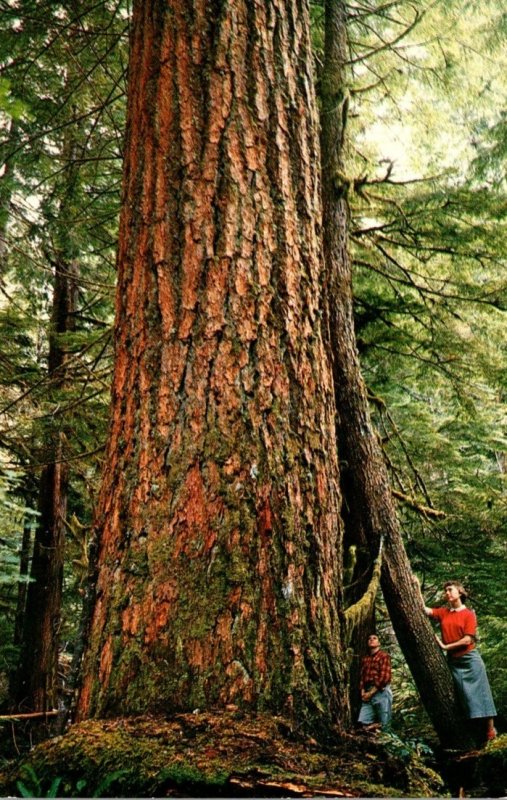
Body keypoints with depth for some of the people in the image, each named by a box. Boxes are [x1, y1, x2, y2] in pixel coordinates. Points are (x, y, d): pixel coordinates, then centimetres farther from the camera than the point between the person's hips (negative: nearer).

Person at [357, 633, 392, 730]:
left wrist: (371, 692, -11)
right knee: (364, 723, -3)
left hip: (381, 692, -6)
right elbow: (362, 676, 15)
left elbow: (384, 677, -11)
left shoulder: (384, 656, -1)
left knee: (382, 725, -2)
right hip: (368, 693, 6)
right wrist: (363, 692, -2)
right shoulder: (365, 659, 18)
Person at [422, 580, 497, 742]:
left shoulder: (468, 614, -4)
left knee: (479, 692, -2)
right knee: (465, 695, 5)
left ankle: (490, 729, 2)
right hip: (453, 661, 4)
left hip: (470, 658, -4)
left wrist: (445, 646, -10)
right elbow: (424, 610, -2)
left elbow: (468, 639, -11)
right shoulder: (443, 612, 7)